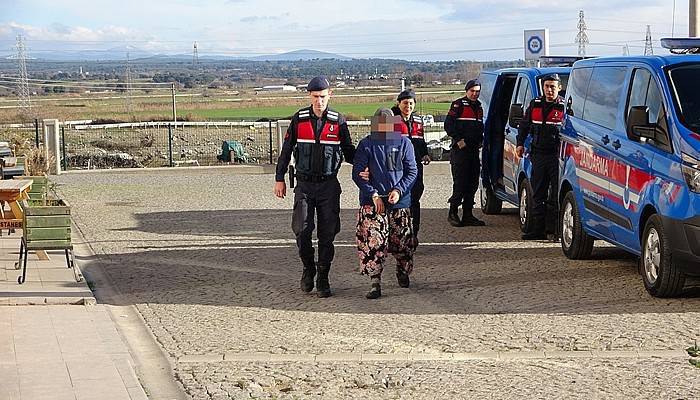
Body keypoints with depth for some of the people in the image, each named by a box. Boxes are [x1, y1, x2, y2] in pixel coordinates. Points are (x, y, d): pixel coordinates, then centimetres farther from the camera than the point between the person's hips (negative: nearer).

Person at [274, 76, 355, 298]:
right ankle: (308, 268, 16)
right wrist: (279, 179, 7)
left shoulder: (338, 121, 0)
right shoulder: (299, 119, 1)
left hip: (329, 185, 0)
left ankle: (323, 279, 9)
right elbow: (286, 150, 8)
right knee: (302, 230, -8)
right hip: (304, 184, 0)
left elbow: (348, 151, 9)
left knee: (327, 233, 0)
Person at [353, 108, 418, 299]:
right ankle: (375, 283, -11)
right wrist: (373, 195, -12)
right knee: (373, 242, -12)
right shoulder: (366, 144, 0)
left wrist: (399, 190, -12)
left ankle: (402, 272, 35)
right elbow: (357, 173, -2)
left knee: (402, 241, 10)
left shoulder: (404, 143, 4)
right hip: (372, 202, -2)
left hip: (400, 201, 2)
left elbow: (412, 171, 4)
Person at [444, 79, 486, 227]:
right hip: (460, 149, -7)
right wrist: (459, 140, -17)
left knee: (472, 183, 6)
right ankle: (453, 213, -3)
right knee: (460, 183, -10)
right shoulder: (458, 105, -5)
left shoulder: (478, 106, 18)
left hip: (474, 149, 7)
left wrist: (480, 140, 12)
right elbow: (448, 125, -11)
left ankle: (468, 215, 10)